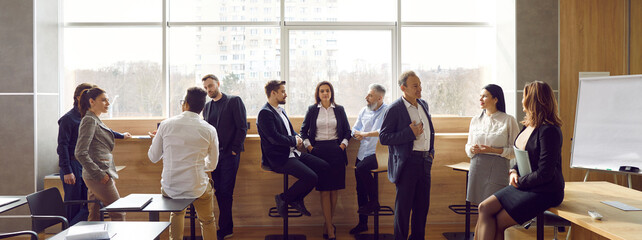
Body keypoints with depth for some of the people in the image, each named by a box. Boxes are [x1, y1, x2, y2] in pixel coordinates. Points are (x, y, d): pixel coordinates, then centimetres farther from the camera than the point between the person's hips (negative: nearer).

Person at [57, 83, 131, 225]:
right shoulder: (68, 119, -9)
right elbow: (62, 145, -13)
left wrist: (121, 135, 45)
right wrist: (67, 171, -18)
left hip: (86, 165, 7)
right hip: (73, 166, -7)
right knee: (73, 206, -3)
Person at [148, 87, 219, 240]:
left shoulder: (166, 124, -4)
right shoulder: (209, 130, -6)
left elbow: (153, 157, 6)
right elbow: (212, 165, 4)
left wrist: (157, 139, 25)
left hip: (169, 188, 2)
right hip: (197, 189, -2)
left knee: (177, 212, 37)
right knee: (207, 222, 28)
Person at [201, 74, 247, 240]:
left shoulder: (234, 101, -2)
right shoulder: (207, 106, 16)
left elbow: (242, 127, -7)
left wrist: (234, 150, -11)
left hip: (229, 154, -5)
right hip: (214, 155, 6)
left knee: (225, 192, -5)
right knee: (219, 191, 7)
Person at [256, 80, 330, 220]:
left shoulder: (281, 110, 19)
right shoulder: (265, 113, -12)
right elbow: (275, 138, -21)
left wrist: (297, 138, 2)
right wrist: (294, 141, -8)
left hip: (292, 153, 10)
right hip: (278, 158, -10)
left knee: (325, 167, 1)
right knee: (311, 177, -24)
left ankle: (297, 199, 9)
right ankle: (284, 199, -2)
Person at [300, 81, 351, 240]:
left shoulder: (339, 110, 11)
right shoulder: (312, 110, 8)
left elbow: (347, 131, 13)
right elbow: (303, 130, 12)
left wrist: (342, 145, -1)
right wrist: (309, 147, 0)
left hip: (336, 151, 1)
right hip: (318, 152, -1)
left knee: (334, 189, 2)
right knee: (324, 190, -4)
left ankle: (327, 224, 16)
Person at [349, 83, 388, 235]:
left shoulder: (387, 111, -6)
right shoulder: (364, 111, 15)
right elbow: (354, 130, 15)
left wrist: (365, 134, -15)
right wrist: (357, 134, -9)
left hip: (378, 153, -6)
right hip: (363, 153, 6)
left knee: (361, 168, -31)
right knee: (360, 188, 7)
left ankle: (374, 201, -9)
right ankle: (362, 223, 20)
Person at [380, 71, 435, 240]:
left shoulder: (423, 105, 12)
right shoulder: (395, 109, -10)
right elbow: (383, 137, -14)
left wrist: (431, 151, 13)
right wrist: (410, 133, -18)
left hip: (425, 161, 7)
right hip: (407, 162, -7)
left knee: (423, 204, 14)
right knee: (403, 205, 2)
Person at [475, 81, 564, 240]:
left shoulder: (549, 130, -19)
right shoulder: (528, 126, 10)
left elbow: (544, 174, -21)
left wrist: (520, 182, -9)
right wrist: (514, 171, 2)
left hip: (544, 191, -8)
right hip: (523, 186, 9)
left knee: (498, 223, -8)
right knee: (484, 208, -5)